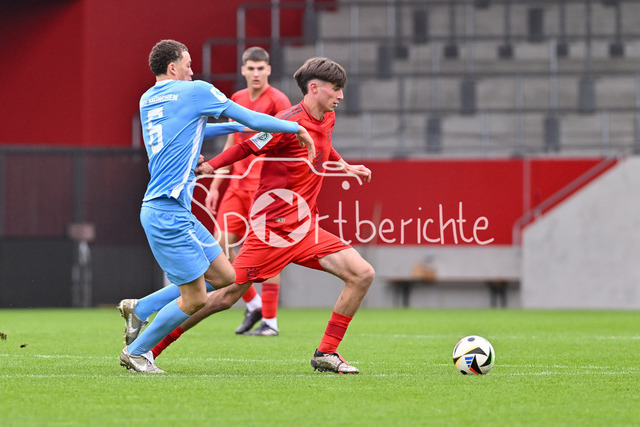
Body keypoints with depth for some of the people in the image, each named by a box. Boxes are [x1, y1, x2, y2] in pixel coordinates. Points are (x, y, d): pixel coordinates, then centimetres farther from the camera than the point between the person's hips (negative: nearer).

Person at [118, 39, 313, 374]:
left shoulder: (148, 100, 18)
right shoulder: (195, 91, -6)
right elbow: (251, 119, 0)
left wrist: (239, 128, 39)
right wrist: (296, 128, 13)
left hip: (177, 211, 9)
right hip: (167, 211, -9)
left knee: (225, 277, 9)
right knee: (195, 299, -6)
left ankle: (139, 309, 13)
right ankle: (136, 351, 6)